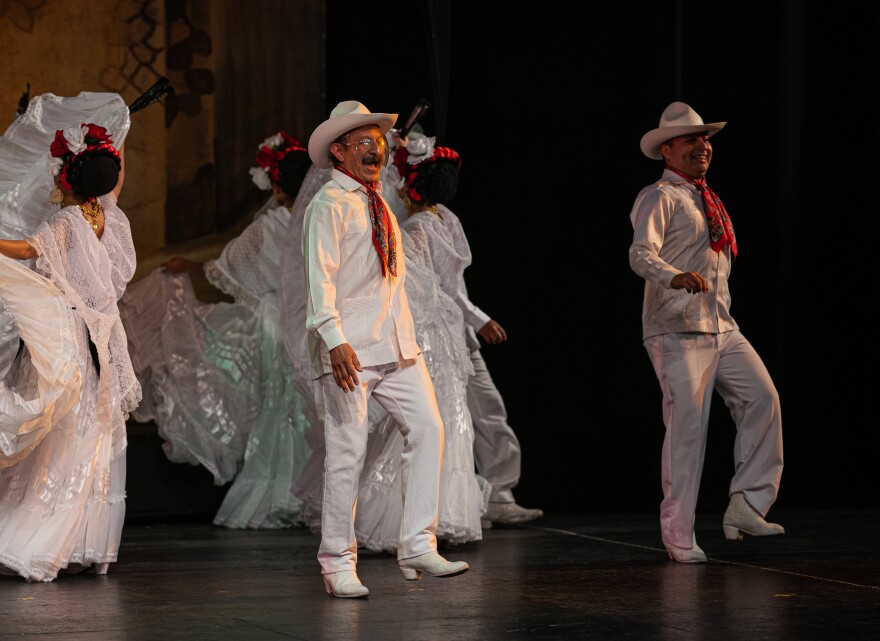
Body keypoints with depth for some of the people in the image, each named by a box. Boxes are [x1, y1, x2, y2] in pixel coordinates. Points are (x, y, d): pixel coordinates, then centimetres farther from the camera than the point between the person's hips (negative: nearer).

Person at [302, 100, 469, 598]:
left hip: (396, 342, 7)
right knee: (347, 452, -5)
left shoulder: (377, 201, 18)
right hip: (350, 349, -7)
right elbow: (320, 278, -16)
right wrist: (335, 340, -26)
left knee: (428, 428, -4)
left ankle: (418, 546, -1)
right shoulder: (329, 205, -7)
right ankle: (339, 564, 4)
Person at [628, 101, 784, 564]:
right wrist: (676, 276, -41)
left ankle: (746, 505, -6)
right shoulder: (659, 198, -5)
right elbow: (641, 254, -21)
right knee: (687, 426, -9)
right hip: (676, 331, -8)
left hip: (721, 329, 8)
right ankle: (679, 537, -3)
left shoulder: (706, 200, 22)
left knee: (762, 398, -10)